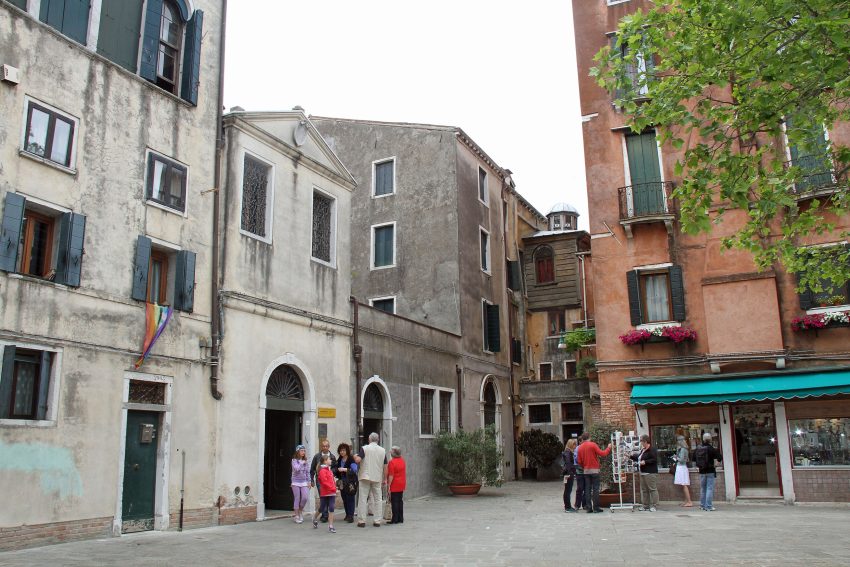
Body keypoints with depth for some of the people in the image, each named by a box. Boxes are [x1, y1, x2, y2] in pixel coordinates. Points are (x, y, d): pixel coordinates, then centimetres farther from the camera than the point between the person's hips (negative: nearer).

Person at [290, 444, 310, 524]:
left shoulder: (305, 461, 8)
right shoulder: (294, 460, -4)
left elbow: (308, 472, 10)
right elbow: (296, 469, -19)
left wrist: (309, 481, 7)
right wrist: (302, 463, -10)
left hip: (304, 482, 4)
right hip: (296, 482, -4)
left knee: (305, 498, -7)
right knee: (297, 499, 0)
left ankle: (300, 510, 21)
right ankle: (297, 517, 9)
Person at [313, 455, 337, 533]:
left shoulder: (330, 470, 13)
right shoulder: (322, 471, -12)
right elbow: (324, 482, -20)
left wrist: (335, 488, 5)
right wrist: (332, 488, -21)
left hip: (332, 493, 6)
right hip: (325, 493, -6)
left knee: (331, 509, -1)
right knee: (322, 509, 9)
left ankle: (330, 526, 0)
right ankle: (315, 519, 37)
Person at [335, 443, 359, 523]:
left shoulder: (351, 459, -10)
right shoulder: (339, 459, 11)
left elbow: (354, 470, -18)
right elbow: (337, 469, 24)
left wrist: (345, 469, -22)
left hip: (350, 482, -6)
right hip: (342, 482, 7)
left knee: (350, 499, -6)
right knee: (344, 499, 9)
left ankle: (351, 516, -4)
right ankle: (347, 514, 19)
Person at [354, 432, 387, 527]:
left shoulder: (364, 448, -5)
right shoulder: (382, 450, 6)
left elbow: (357, 460, -16)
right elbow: (385, 466, 6)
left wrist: (355, 456, 7)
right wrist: (384, 479, 13)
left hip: (365, 477, -3)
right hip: (377, 478, 3)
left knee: (362, 499, 1)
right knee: (377, 499, 9)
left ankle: (361, 520, 0)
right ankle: (377, 521, 8)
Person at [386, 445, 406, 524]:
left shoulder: (392, 462, -17)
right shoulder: (403, 461, 7)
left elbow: (391, 476, -19)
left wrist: (388, 485, -15)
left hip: (394, 486, -7)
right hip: (402, 485, 7)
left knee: (394, 502, -1)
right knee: (400, 501, 12)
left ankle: (395, 519, 2)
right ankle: (400, 518, 16)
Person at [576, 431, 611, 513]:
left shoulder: (580, 447, 6)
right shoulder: (593, 445, -8)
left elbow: (579, 461, 8)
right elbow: (602, 454, -11)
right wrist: (609, 448, 4)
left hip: (586, 471, 4)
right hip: (594, 470, -4)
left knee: (587, 489, 6)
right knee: (595, 489, -1)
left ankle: (589, 508, 5)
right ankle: (596, 508, -2)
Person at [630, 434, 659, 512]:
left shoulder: (652, 450, -11)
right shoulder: (642, 450, 17)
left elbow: (654, 460, -19)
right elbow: (638, 458, 29)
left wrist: (645, 462, -21)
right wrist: (631, 456, 24)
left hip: (650, 473, -10)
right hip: (643, 473, 10)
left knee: (652, 489, -5)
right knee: (644, 490, 11)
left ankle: (653, 505, -1)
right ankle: (645, 505, 17)